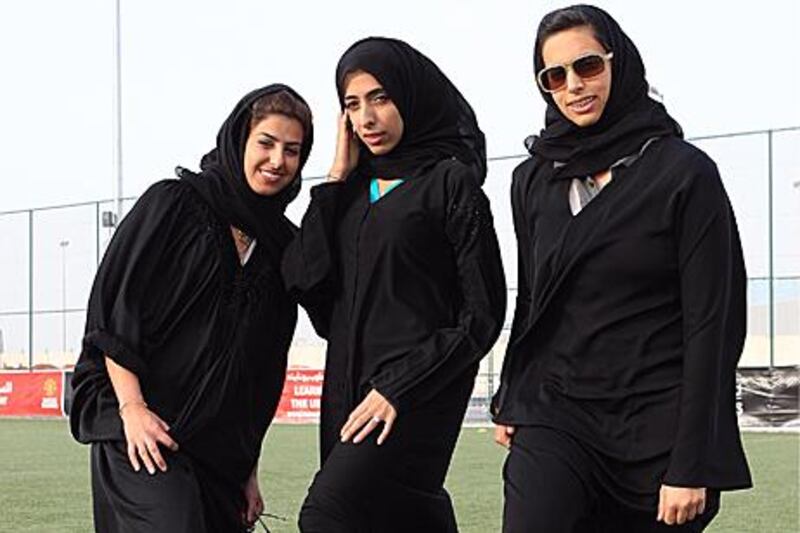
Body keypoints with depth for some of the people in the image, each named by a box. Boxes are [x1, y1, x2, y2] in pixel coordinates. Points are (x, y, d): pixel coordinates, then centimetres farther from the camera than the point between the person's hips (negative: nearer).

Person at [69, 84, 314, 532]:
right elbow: (114, 306, -6)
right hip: (142, 428, -5)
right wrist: (132, 407, -15)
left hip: (223, 445, 5)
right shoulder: (173, 204, 0)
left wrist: (249, 469, 15)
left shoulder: (284, 243, 14)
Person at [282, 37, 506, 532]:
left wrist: (398, 388, -13)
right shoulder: (353, 189, 15)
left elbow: (483, 312, -6)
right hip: (347, 387, 6)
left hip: (413, 394, -6)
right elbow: (304, 281, 3)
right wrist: (336, 180, 4)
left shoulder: (450, 181, -2)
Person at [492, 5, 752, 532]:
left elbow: (712, 323, -8)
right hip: (554, 414, 3)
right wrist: (509, 403, 15)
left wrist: (692, 466, -13)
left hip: (656, 425, -3)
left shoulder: (685, 172, -4)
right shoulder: (533, 179, 10)